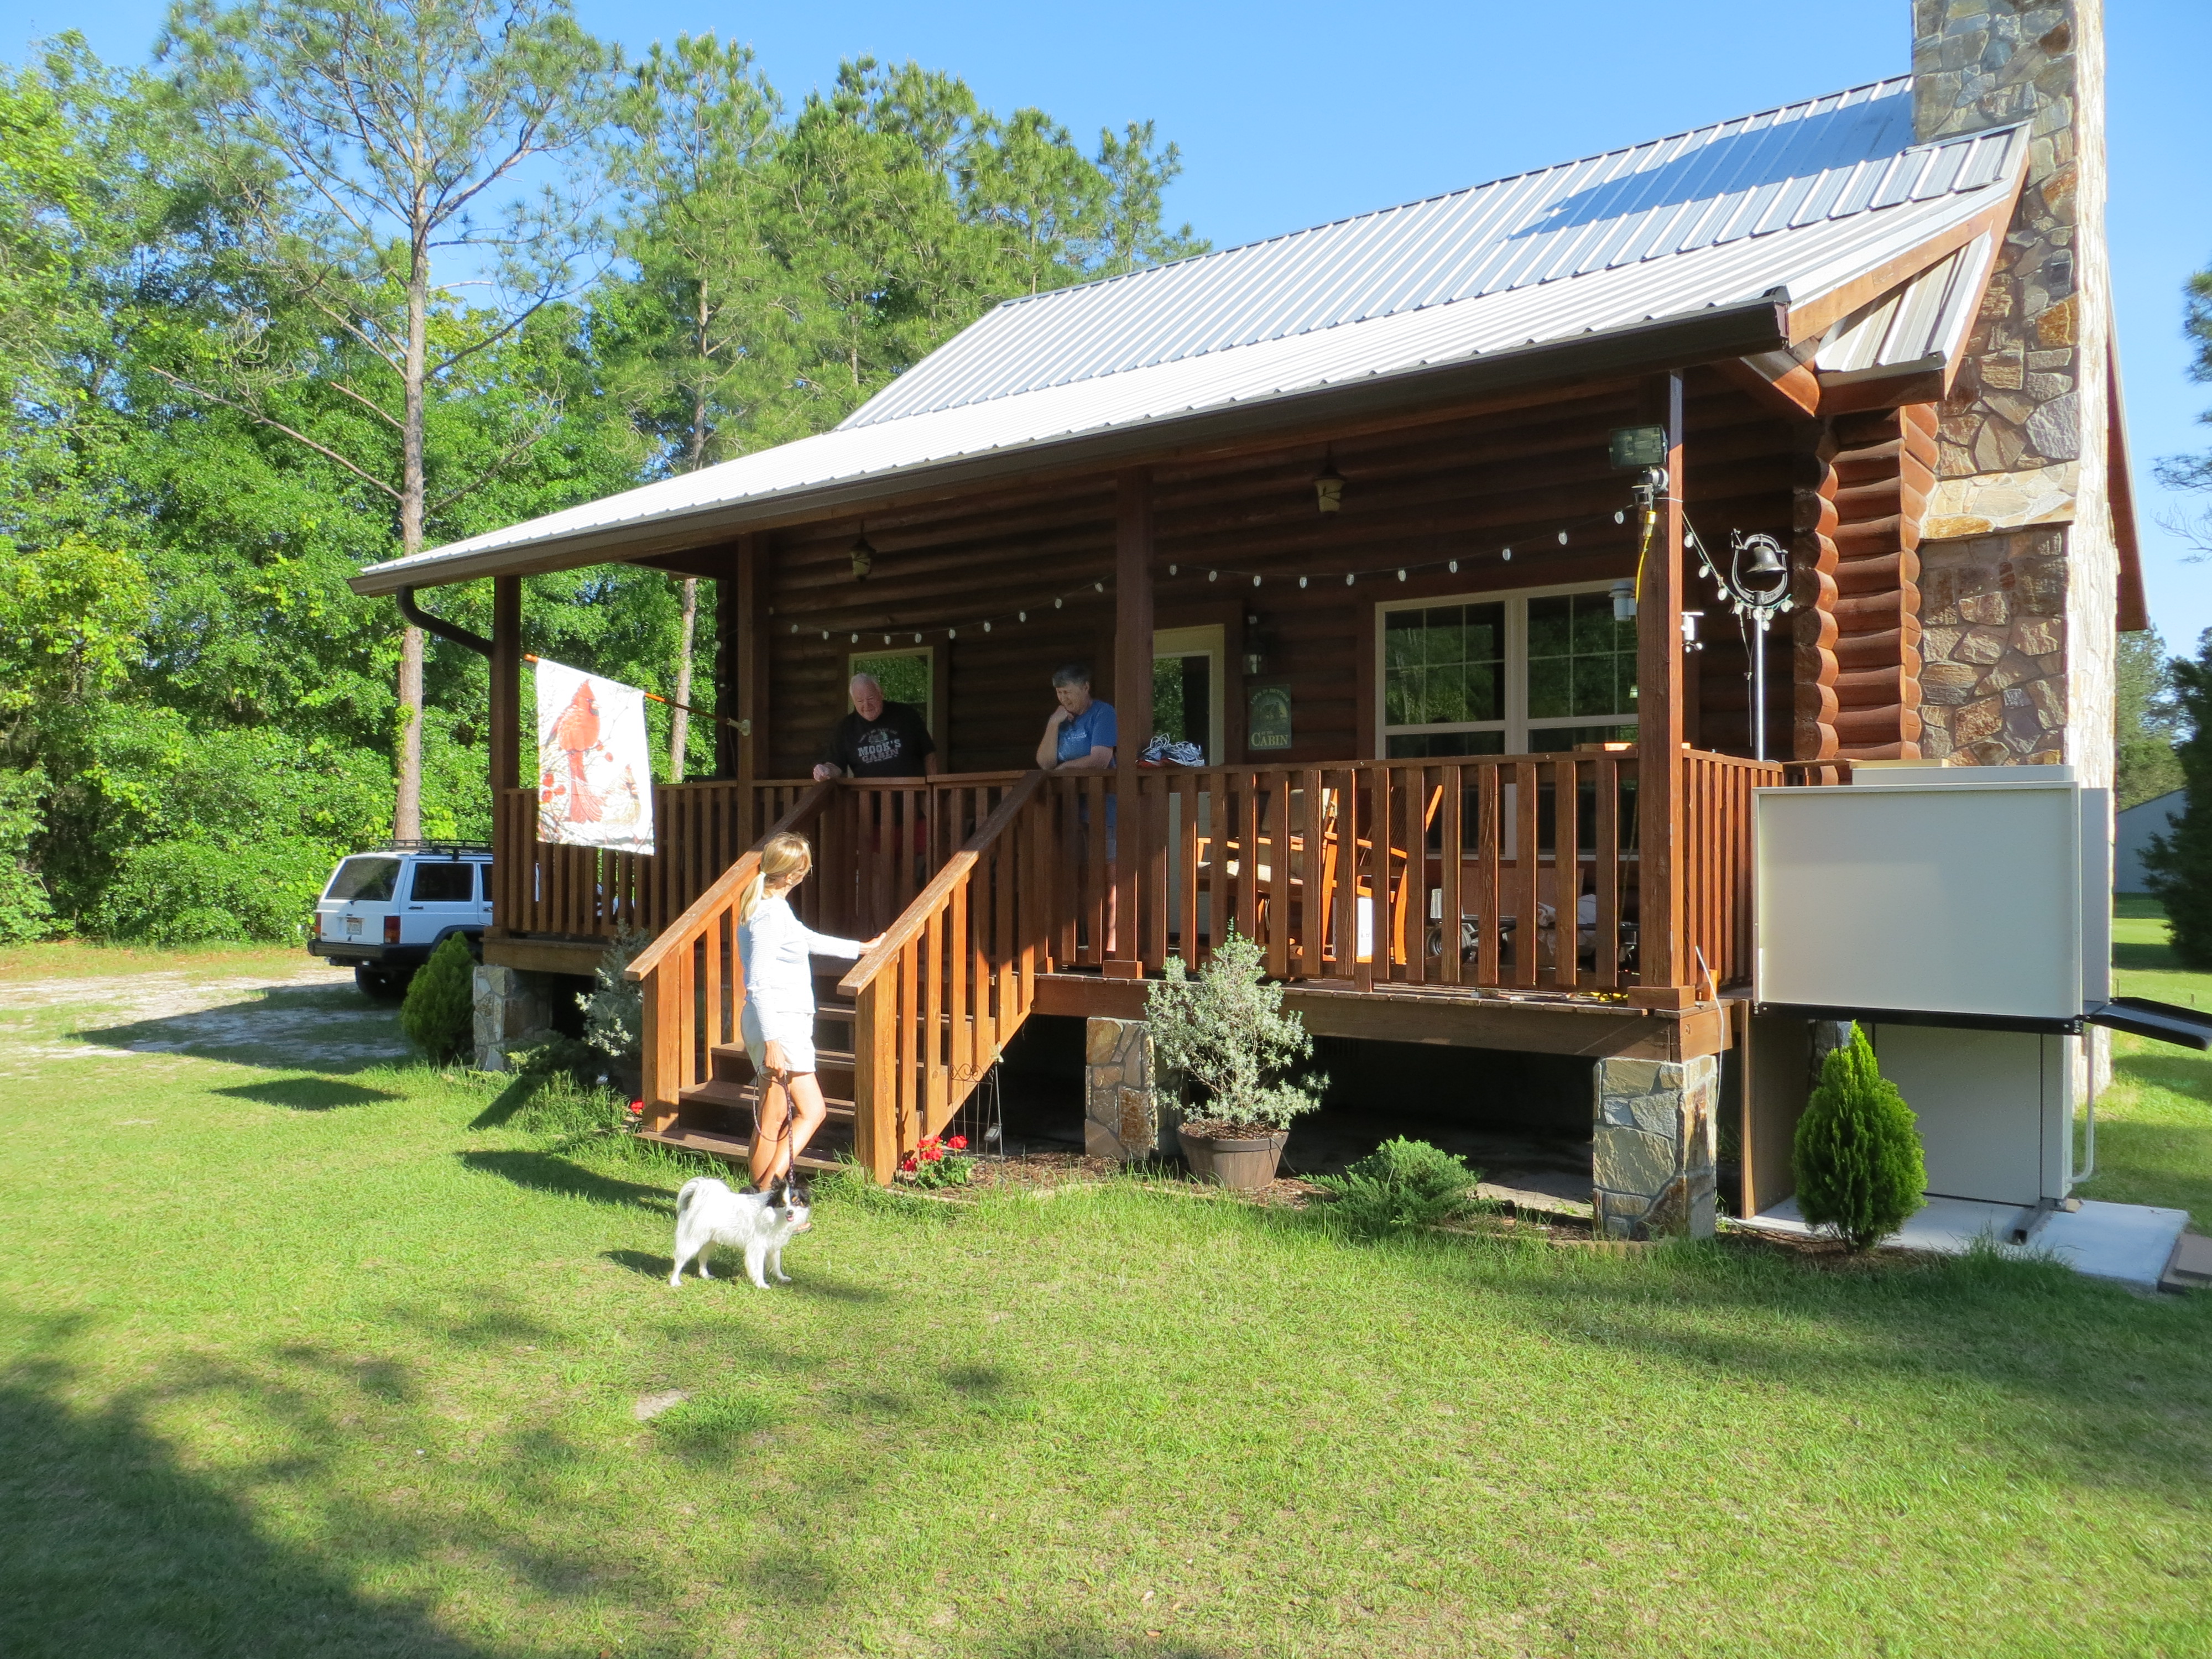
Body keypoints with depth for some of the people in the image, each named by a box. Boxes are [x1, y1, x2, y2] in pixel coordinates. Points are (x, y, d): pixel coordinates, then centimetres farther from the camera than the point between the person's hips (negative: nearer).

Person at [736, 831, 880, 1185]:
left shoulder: (772, 906, 14)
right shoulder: (770, 913, -17)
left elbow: (809, 939, 32)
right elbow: (758, 984, -21)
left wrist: (862, 948, 42)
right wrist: (772, 1042, -24)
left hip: (785, 1024, 10)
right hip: (779, 1026, -10)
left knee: (773, 1119, 12)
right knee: (812, 1111, -8)